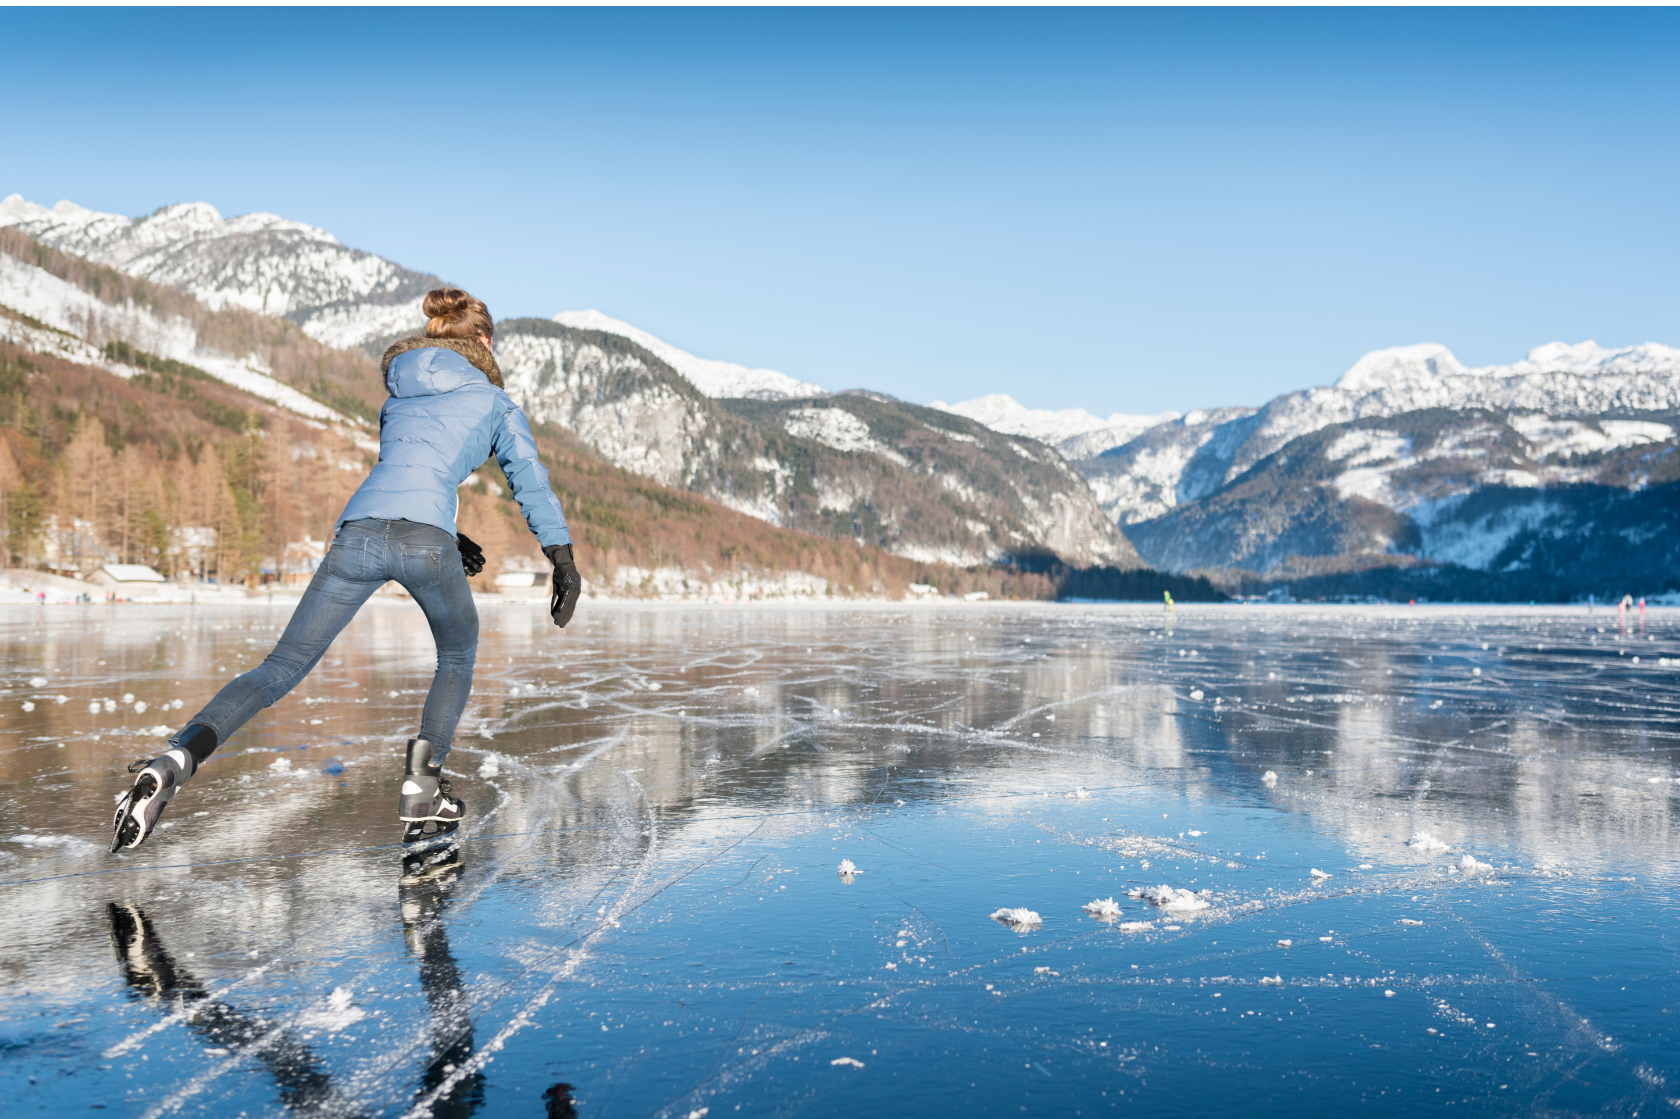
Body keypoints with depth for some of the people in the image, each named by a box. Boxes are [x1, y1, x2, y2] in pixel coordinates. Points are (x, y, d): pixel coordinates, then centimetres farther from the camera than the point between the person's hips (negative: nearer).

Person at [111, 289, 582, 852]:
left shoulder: (396, 399, 33)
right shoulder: (492, 401, 20)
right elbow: (533, 484, 15)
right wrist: (565, 563, 17)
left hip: (358, 528, 3)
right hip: (425, 539, -3)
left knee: (279, 669, 4)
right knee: (458, 660, 22)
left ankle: (175, 760, -18)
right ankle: (421, 789, 8)